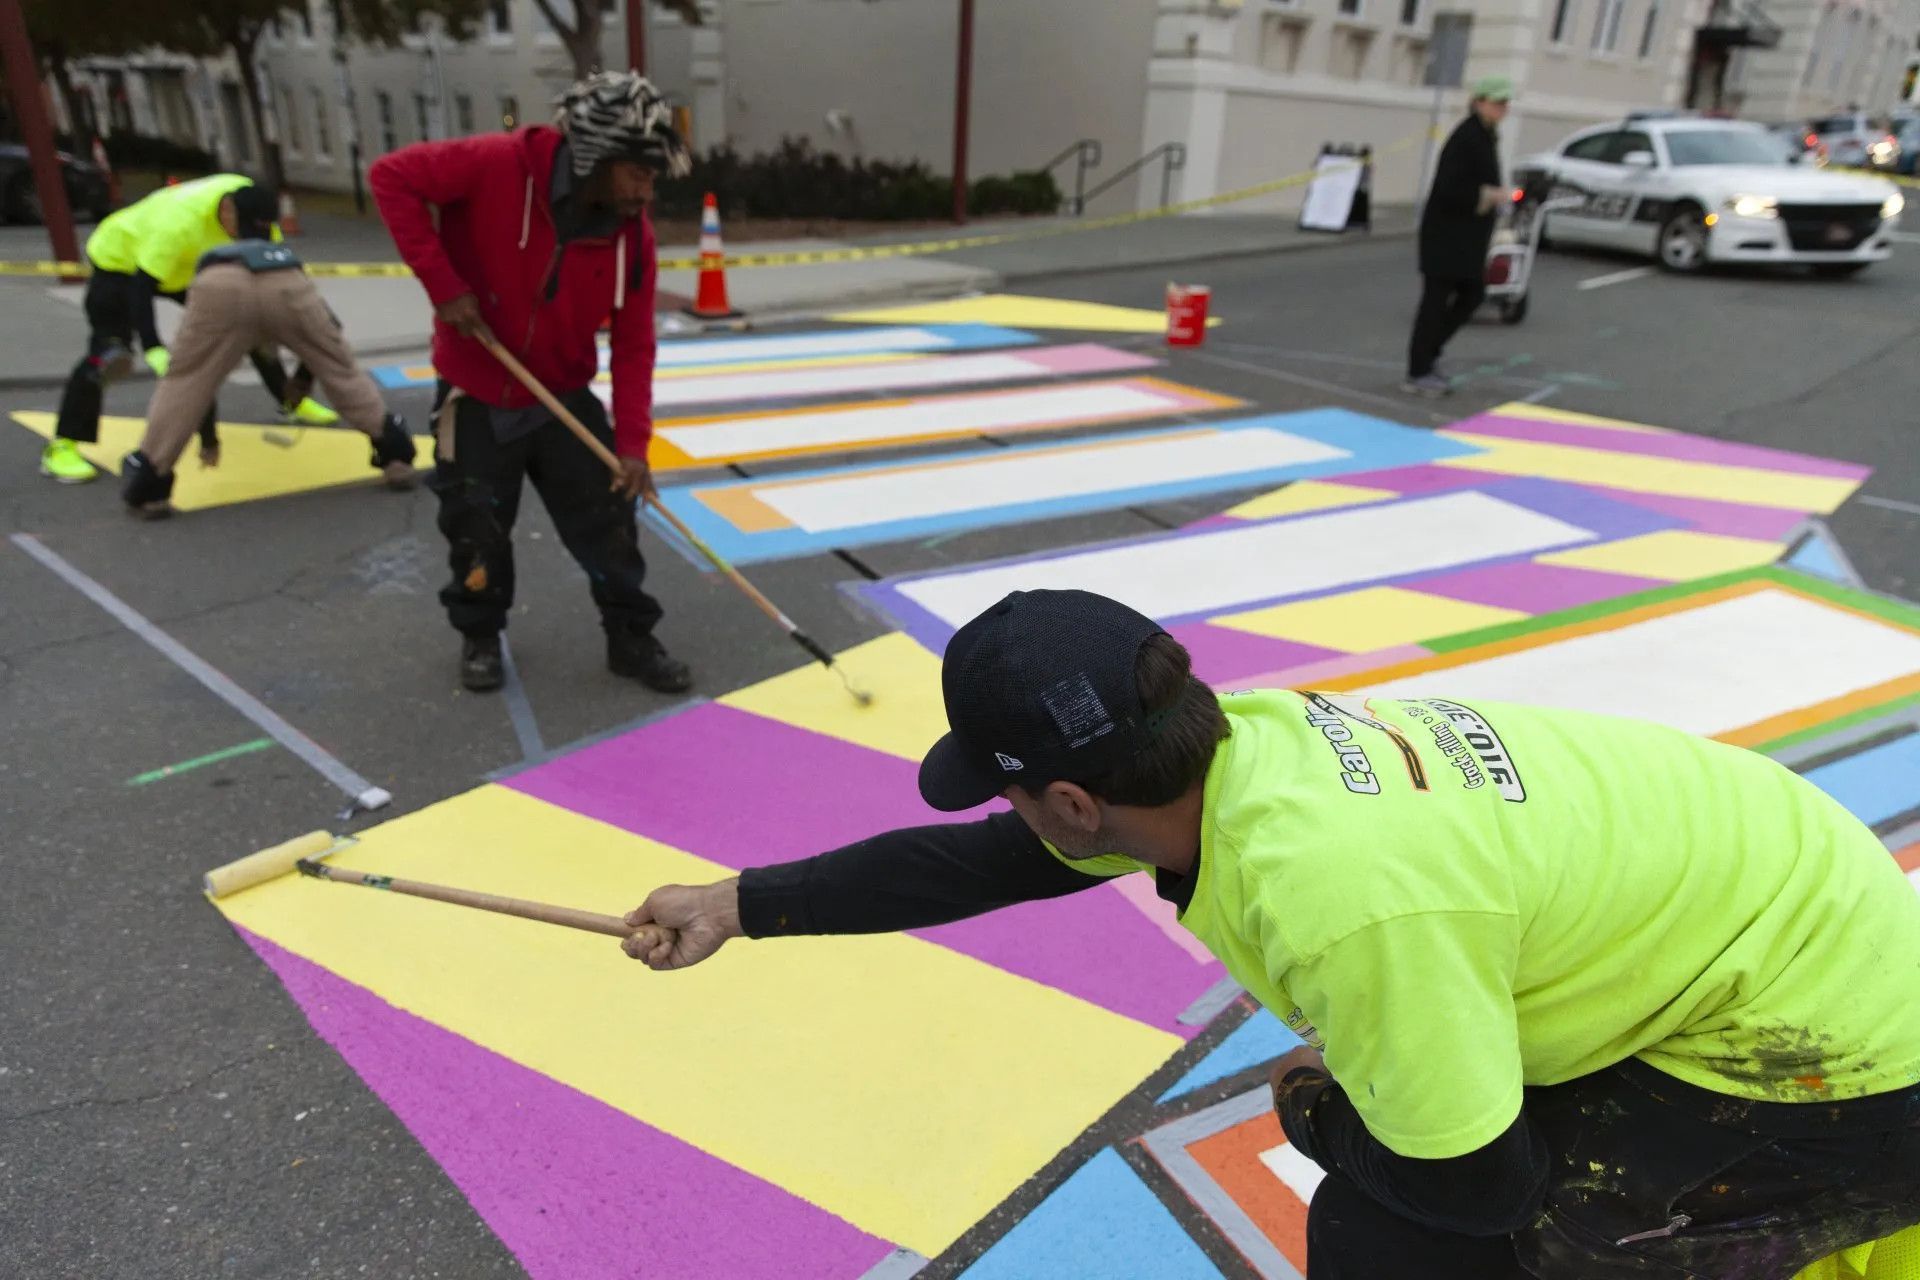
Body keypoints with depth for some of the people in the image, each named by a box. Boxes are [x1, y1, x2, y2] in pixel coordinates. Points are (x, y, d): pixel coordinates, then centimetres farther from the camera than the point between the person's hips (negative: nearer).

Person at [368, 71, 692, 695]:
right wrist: (442, 282, -23)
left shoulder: (633, 234, -11)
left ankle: (632, 637, 19)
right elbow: (392, 176, -17)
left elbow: (632, 346, -7)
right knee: (476, 528, 9)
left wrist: (632, 442, -14)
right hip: (476, 395, -2)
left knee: (608, 519, 1)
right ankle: (479, 635, 33)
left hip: (565, 399, 3)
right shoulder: (498, 166, -21)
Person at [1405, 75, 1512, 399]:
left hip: (1467, 234, 10)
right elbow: (1449, 188, -23)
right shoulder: (1465, 138, -17)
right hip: (1446, 232, -10)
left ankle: (1427, 353, 22)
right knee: (1437, 297, -4)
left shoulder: (1486, 136, 13)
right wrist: (1489, 195, -18)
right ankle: (1418, 373, 5)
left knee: (1472, 293, 11)